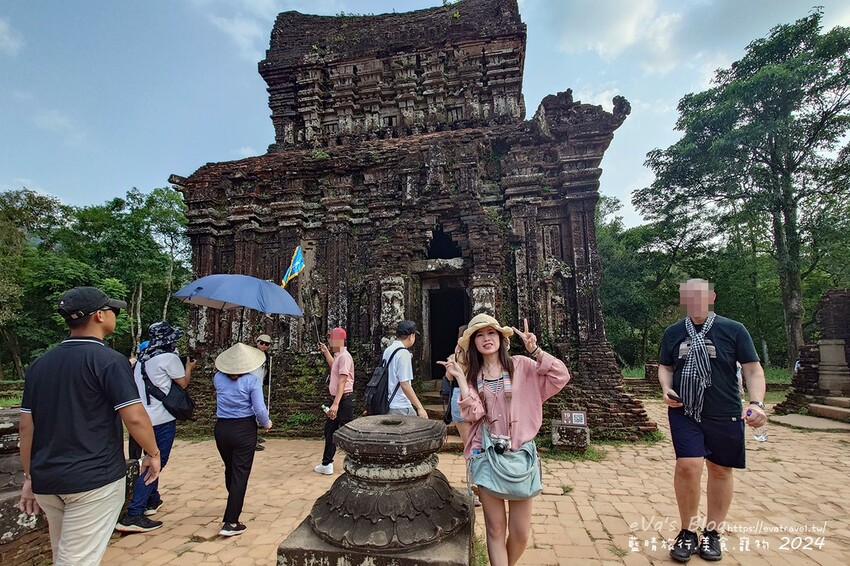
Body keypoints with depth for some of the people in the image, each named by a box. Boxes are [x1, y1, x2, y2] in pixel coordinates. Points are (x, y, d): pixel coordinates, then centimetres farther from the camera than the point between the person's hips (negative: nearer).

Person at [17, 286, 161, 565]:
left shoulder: (40, 363, 7)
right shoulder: (109, 360, -14)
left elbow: (26, 425, 9)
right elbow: (134, 417, -19)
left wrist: (30, 476, 17)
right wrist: (153, 453, -4)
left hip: (46, 480, 7)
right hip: (93, 480, -7)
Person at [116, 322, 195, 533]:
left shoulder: (144, 358, 11)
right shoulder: (169, 358, -13)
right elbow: (183, 383, -3)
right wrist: (188, 367, 14)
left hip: (145, 418, 9)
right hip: (162, 419, -9)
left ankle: (152, 500, 34)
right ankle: (133, 515, -7)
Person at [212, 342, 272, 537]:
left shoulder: (218, 378, -2)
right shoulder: (252, 380, -15)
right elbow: (259, 410, -18)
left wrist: (230, 370, 22)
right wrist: (266, 423, 1)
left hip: (221, 428, 5)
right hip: (244, 429, -5)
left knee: (230, 469, 24)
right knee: (240, 473, 2)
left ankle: (235, 504, 49)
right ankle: (230, 523, 2)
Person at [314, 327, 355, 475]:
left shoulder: (344, 356, -19)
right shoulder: (338, 356, 12)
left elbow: (342, 381, -26)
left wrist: (336, 404, -30)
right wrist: (325, 351, 32)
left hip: (344, 399, -11)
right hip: (337, 399, 11)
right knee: (329, 430, 17)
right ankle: (326, 464, 28)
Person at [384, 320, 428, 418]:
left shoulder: (387, 350, 8)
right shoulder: (403, 354, -17)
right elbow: (404, 384, -21)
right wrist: (420, 408, -19)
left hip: (387, 404, 9)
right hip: (401, 408, -9)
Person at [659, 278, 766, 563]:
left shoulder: (733, 330, -3)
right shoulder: (673, 332, 3)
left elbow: (753, 369, -2)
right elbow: (665, 366, 13)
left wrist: (757, 403, -17)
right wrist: (666, 388, -6)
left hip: (724, 414, 0)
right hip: (684, 412, 0)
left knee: (720, 471, 11)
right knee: (688, 466, -12)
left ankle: (712, 533, 31)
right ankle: (687, 532, 9)